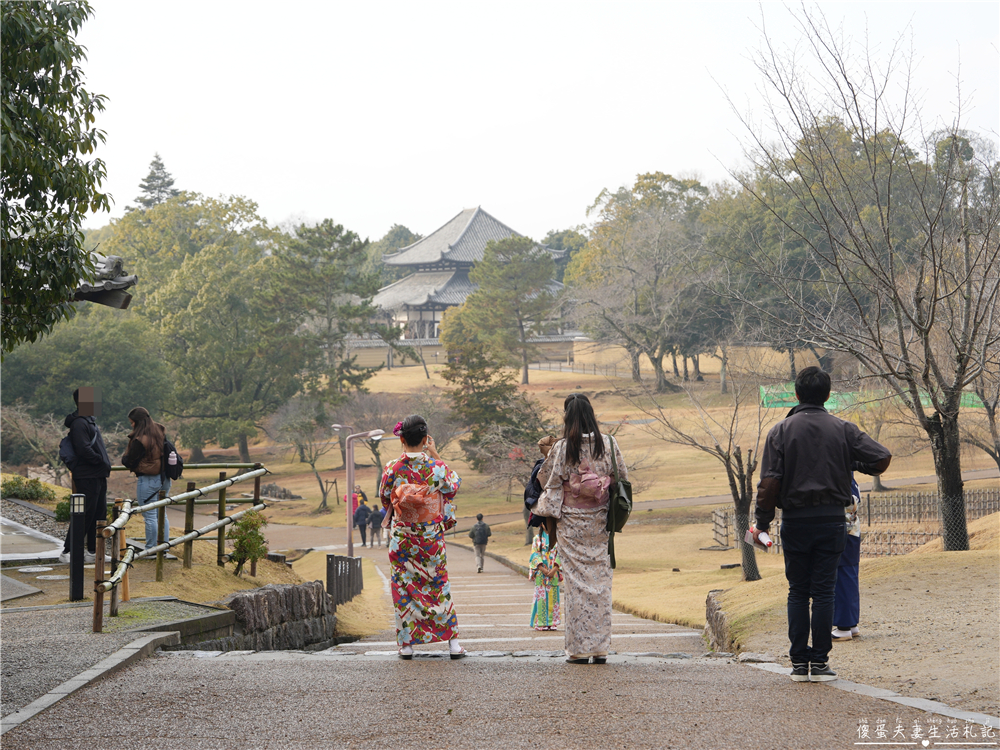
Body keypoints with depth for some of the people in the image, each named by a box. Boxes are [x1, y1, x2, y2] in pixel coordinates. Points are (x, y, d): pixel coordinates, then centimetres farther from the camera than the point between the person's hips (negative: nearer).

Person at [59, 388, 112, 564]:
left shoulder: (89, 421, 18)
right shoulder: (79, 423, -14)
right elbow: (84, 450, -23)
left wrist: (105, 465, 10)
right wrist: (103, 462, -14)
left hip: (98, 476, 10)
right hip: (87, 476, -10)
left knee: (99, 514, 12)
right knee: (85, 515, -8)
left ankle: (92, 552, 18)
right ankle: (67, 552, -3)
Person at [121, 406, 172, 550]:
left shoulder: (139, 440, -20)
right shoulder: (161, 433, 5)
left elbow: (129, 462, -12)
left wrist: (124, 460, 10)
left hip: (147, 480, -8)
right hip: (164, 479, 8)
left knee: (150, 516, -1)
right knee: (161, 514, 16)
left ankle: (151, 548, 4)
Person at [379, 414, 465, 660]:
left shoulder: (393, 468, -10)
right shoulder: (437, 467, -10)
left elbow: (384, 497, 6)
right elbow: (454, 485, 11)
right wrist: (435, 454, 11)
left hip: (401, 536, -1)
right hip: (432, 535, 1)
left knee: (404, 585, 8)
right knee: (439, 584, 9)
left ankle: (406, 643, 8)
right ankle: (452, 641, 7)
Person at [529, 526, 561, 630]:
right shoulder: (537, 539, 8)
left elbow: (560, 555, 2)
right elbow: (535, 555, 0)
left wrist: (554, 570, -11)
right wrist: (542, 569, -13)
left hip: (553, 574, 1)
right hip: (541, 574, -1)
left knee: (553, 597, -1)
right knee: (541, 598, -5)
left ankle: (552, 622, 1)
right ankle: (541, 623, -4)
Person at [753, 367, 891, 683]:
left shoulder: (781, 431, -3)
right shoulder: (843, 429, 0)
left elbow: (769, 483, -9)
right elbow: (883, 458, -3)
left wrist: (762, 522, -2)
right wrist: (855, 465, 16)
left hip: (795, 520, 0)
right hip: (832, 519, 0)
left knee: (798, 591, 9)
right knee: (824, 591, 3)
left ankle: (799, 662, 7)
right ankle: (819, 662, 2)